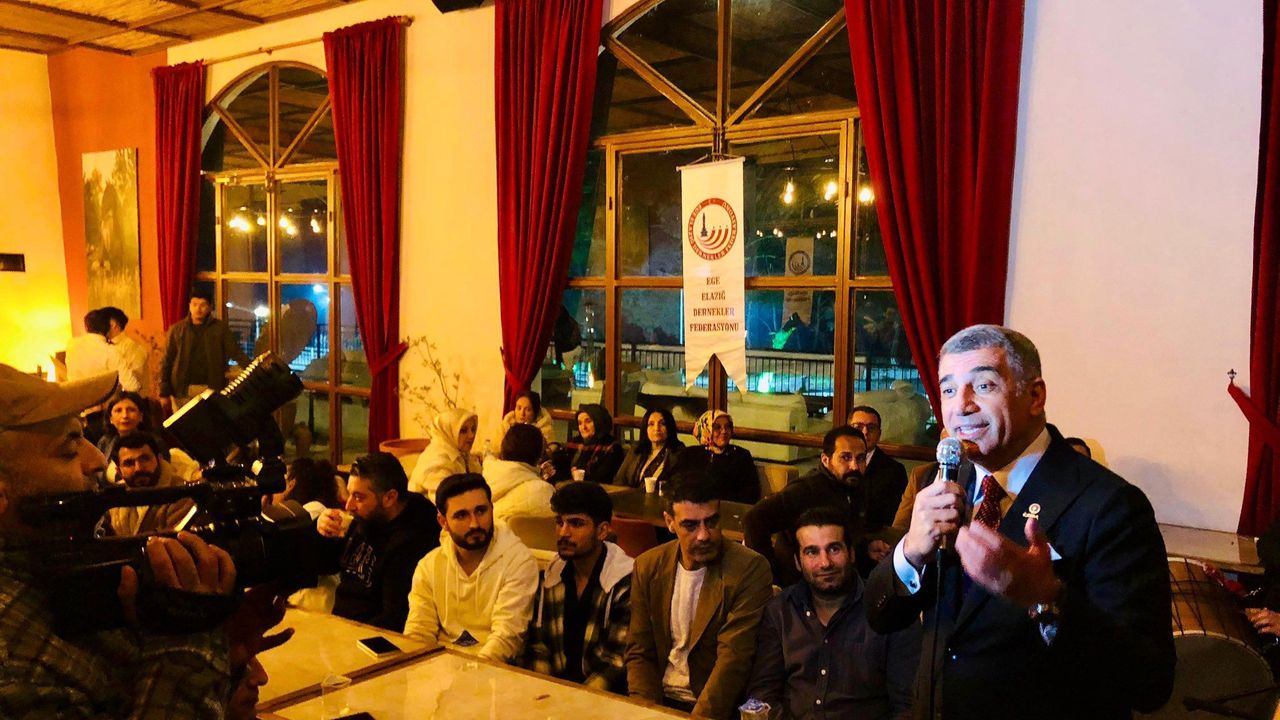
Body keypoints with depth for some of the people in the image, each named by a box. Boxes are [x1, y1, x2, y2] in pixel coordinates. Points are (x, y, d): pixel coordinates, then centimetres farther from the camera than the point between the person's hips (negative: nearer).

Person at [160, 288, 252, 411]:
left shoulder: (220, 328, 5)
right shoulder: (177, 330, 5)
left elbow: (236, 352, 0)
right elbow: (167, 361, 7)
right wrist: (164, 392, 0)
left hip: (212, 389, -1)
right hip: (183, 391, 1)